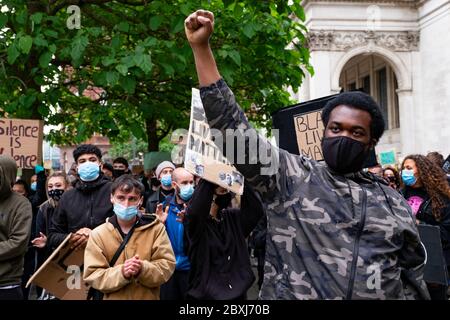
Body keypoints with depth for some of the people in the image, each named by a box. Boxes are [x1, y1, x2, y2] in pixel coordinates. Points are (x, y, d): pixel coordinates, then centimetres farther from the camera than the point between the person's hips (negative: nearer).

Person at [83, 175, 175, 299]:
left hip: (148, 297, 0)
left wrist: (143, 269, -28)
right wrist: (121, 273, -26)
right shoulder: (98, 234, -6)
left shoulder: (155, 228, -6)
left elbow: (167, 265, -10)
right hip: (113, 298, 0)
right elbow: (92, 276, -11)